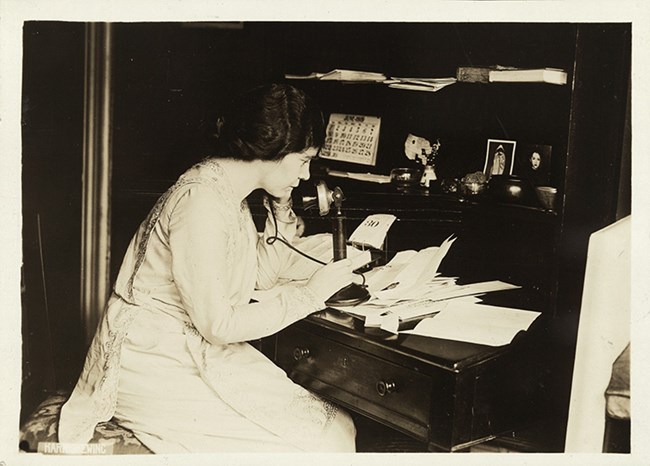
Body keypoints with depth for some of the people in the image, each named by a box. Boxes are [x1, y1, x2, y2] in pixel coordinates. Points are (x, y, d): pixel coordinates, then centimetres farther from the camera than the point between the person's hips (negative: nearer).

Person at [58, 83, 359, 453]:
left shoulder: (230, 193, 8)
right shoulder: (202, 202, -22)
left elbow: (262, 275, 15)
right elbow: (219, 324, -22)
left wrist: (282, 209, 4)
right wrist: (311, 293, -15)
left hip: (199, 350, 9)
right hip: (156, 364, -9)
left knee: (342, 426, -3)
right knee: (325, 442, -15)